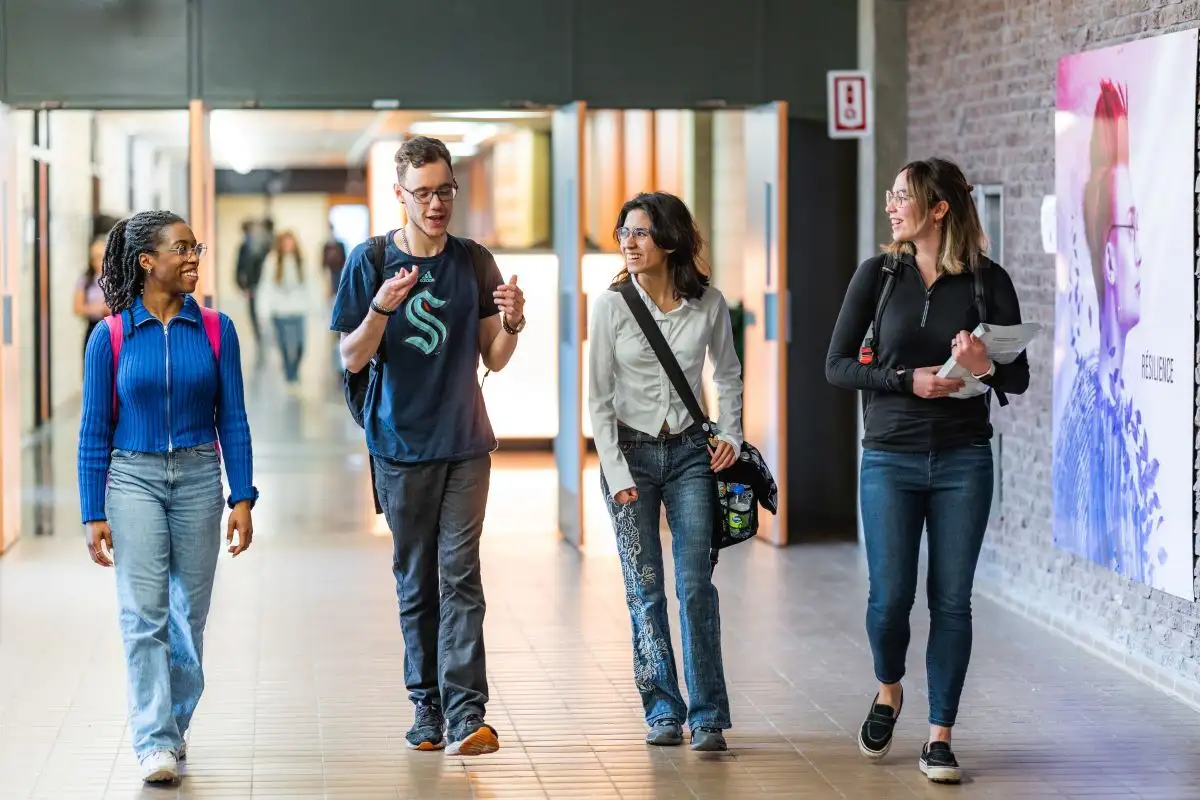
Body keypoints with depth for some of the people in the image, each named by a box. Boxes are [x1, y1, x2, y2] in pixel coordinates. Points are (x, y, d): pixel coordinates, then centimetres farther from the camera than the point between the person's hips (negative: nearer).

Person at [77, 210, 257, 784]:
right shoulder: (110, 338, -2)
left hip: (198, 478, 2)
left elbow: (233, 421, 4)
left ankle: (175, 726, 24)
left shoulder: (216, 331, 1)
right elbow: (95, 431, 1)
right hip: (134, 478, -2)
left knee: (190, 614, 8)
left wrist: (242, 499, -1)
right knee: (143, 613, -11)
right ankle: (154, 743, -11)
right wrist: (93, 515, -2)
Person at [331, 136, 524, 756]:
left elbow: (494, 359, 7)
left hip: (465, 444, 1)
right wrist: (381, 308, -20)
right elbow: (352, 359, -3)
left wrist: (512, 322, -14)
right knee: (415, 583, 6)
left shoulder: (475, 263, 5)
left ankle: (466, 716, -13)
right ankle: (427, 709, 15)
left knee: (460, 577, -7)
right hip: (401, 445, -1)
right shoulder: (370, 261, -1)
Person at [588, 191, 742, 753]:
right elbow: (599, 398, -4)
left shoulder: (708, 304, -3)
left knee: (696, 585, -6)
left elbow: (728, 374, 14)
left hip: (689, 453, 0)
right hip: (630, 452, 0)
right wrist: (616, 471, -9)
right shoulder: (611, 306, -6)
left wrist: (731, 434, 3)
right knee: (645, 590, 1)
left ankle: (707, 716, -2)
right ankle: (662, 711, 10)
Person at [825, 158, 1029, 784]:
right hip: (890, 459, 0)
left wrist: (987, 366, -19)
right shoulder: (878, 274, 1)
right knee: (890, 596, -2)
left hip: (963, 461, 0)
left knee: (951, 600, 1)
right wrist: (907, 379, -15)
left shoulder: (989, 282, -1)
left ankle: (939, 737, 9)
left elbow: (1019, 379, 3)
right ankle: (888, 692, 28)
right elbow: (837, 366, -1)